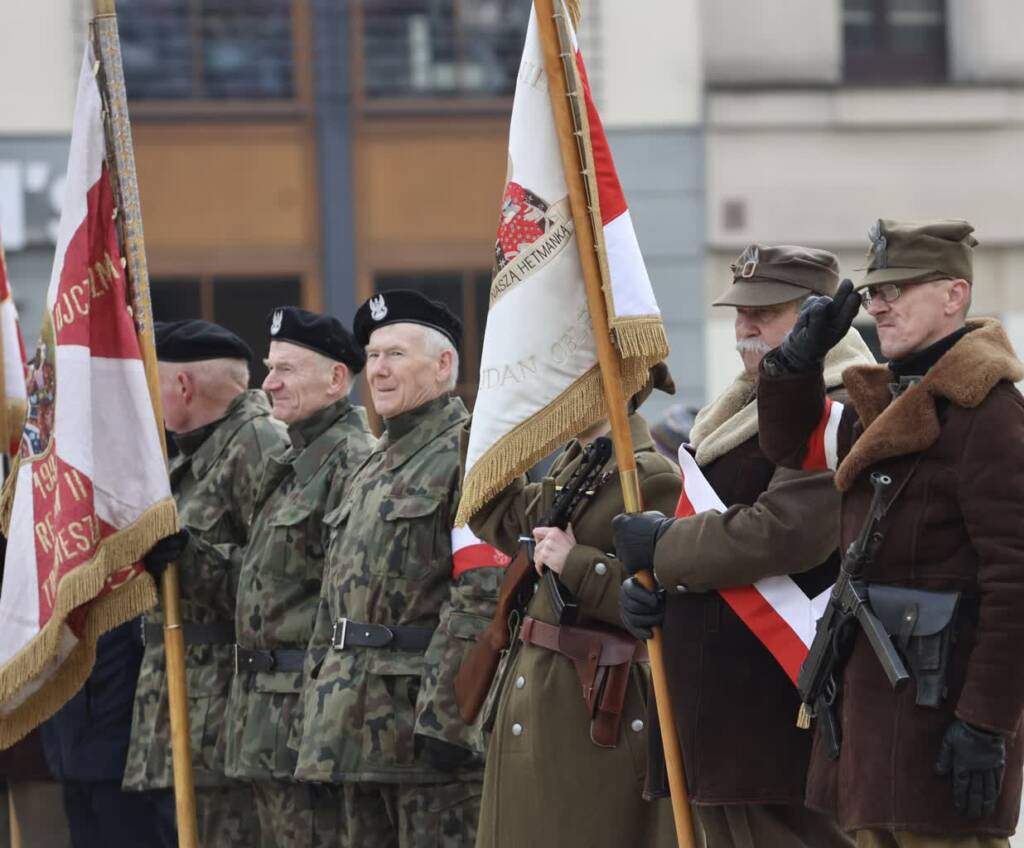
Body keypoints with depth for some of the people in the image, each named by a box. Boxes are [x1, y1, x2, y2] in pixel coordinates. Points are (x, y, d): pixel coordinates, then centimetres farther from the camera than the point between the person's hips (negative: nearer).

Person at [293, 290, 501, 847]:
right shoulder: (373, 468, 21)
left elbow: (481, 597, -17)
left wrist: (444, 717, -22)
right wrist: (319, 710, 18)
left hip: (425, 710, -9)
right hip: (359, 728, 9)